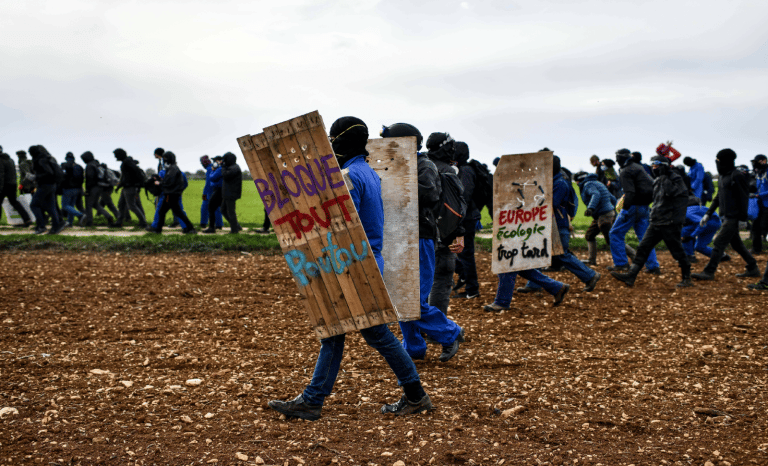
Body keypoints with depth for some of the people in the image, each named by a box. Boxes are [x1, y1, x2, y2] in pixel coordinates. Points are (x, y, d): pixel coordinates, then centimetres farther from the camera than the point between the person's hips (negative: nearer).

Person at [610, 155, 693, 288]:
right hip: (655, 222, 8)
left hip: (670, 223, -8)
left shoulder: (676, 179, -9)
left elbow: (670, 192, -28)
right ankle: (630, 276, -3)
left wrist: (664, 177, -21)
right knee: (643, 247, 1)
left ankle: (687, 278, 12)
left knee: (677, 251, -1)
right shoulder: (658, 181, 17)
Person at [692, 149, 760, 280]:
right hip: (726, 217, 9)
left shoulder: (737, 176, -13)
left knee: (719, 243, -10)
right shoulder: (724, 176, 16)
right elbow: (718, 198, 21)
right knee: (736, 244, 15)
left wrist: (743, 218, -17)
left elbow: (744, 198, -15)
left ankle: (709, 272, -8)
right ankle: (753, 269, 25)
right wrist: (708, 214, 17)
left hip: (733, 218, -9)